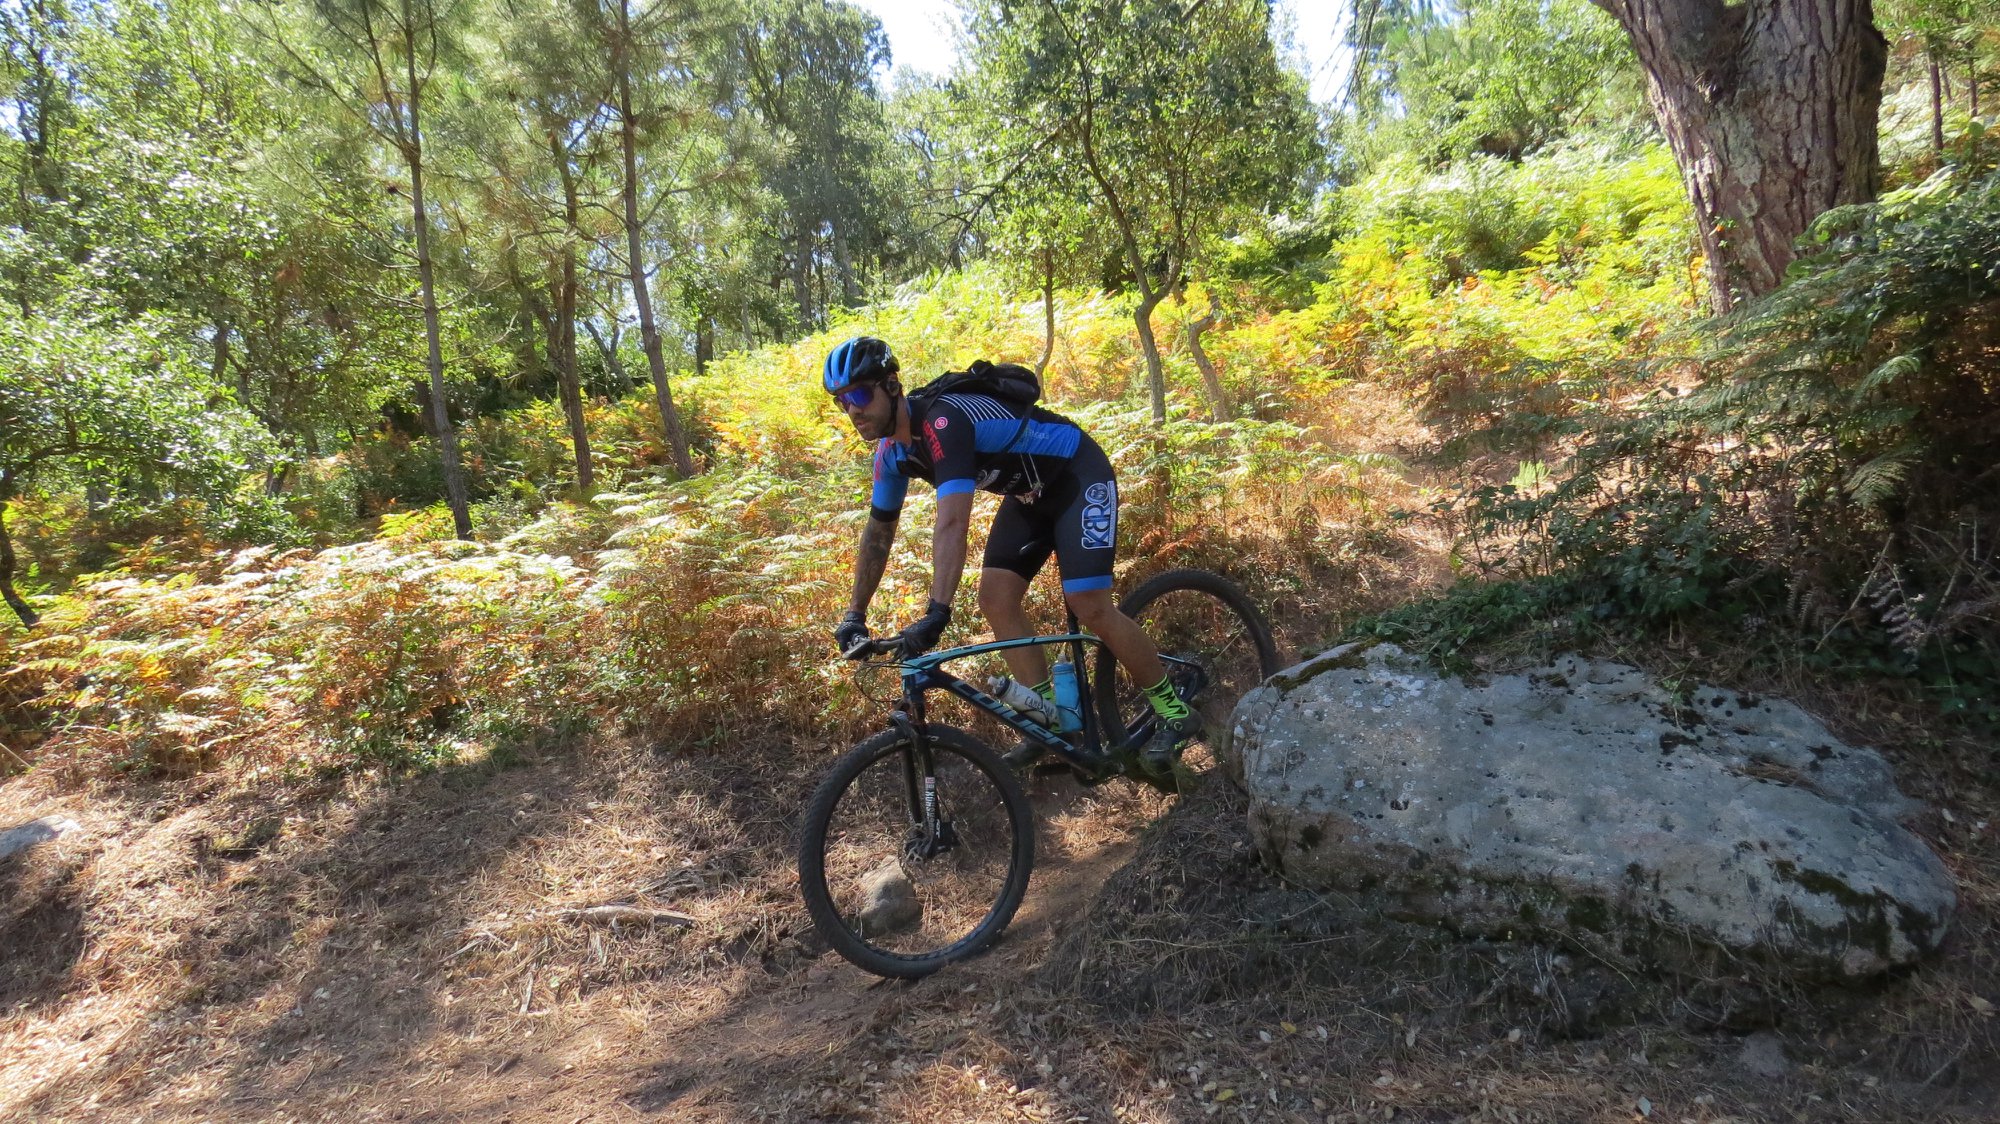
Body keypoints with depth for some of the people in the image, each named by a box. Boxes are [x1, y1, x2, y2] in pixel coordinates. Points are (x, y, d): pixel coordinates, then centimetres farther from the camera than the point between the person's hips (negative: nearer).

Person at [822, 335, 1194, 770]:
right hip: (1031, 492, 9)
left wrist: (937, 613, -53)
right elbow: (879, 531, 7)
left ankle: (1172, 710, 2)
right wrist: (855, 614, 5)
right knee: (995, 599, -6)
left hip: (1080, 477, -8)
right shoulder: (892, 450, -5)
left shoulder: (943, 422, -34)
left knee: (1089, 607, -17)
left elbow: (953, 525, -45)